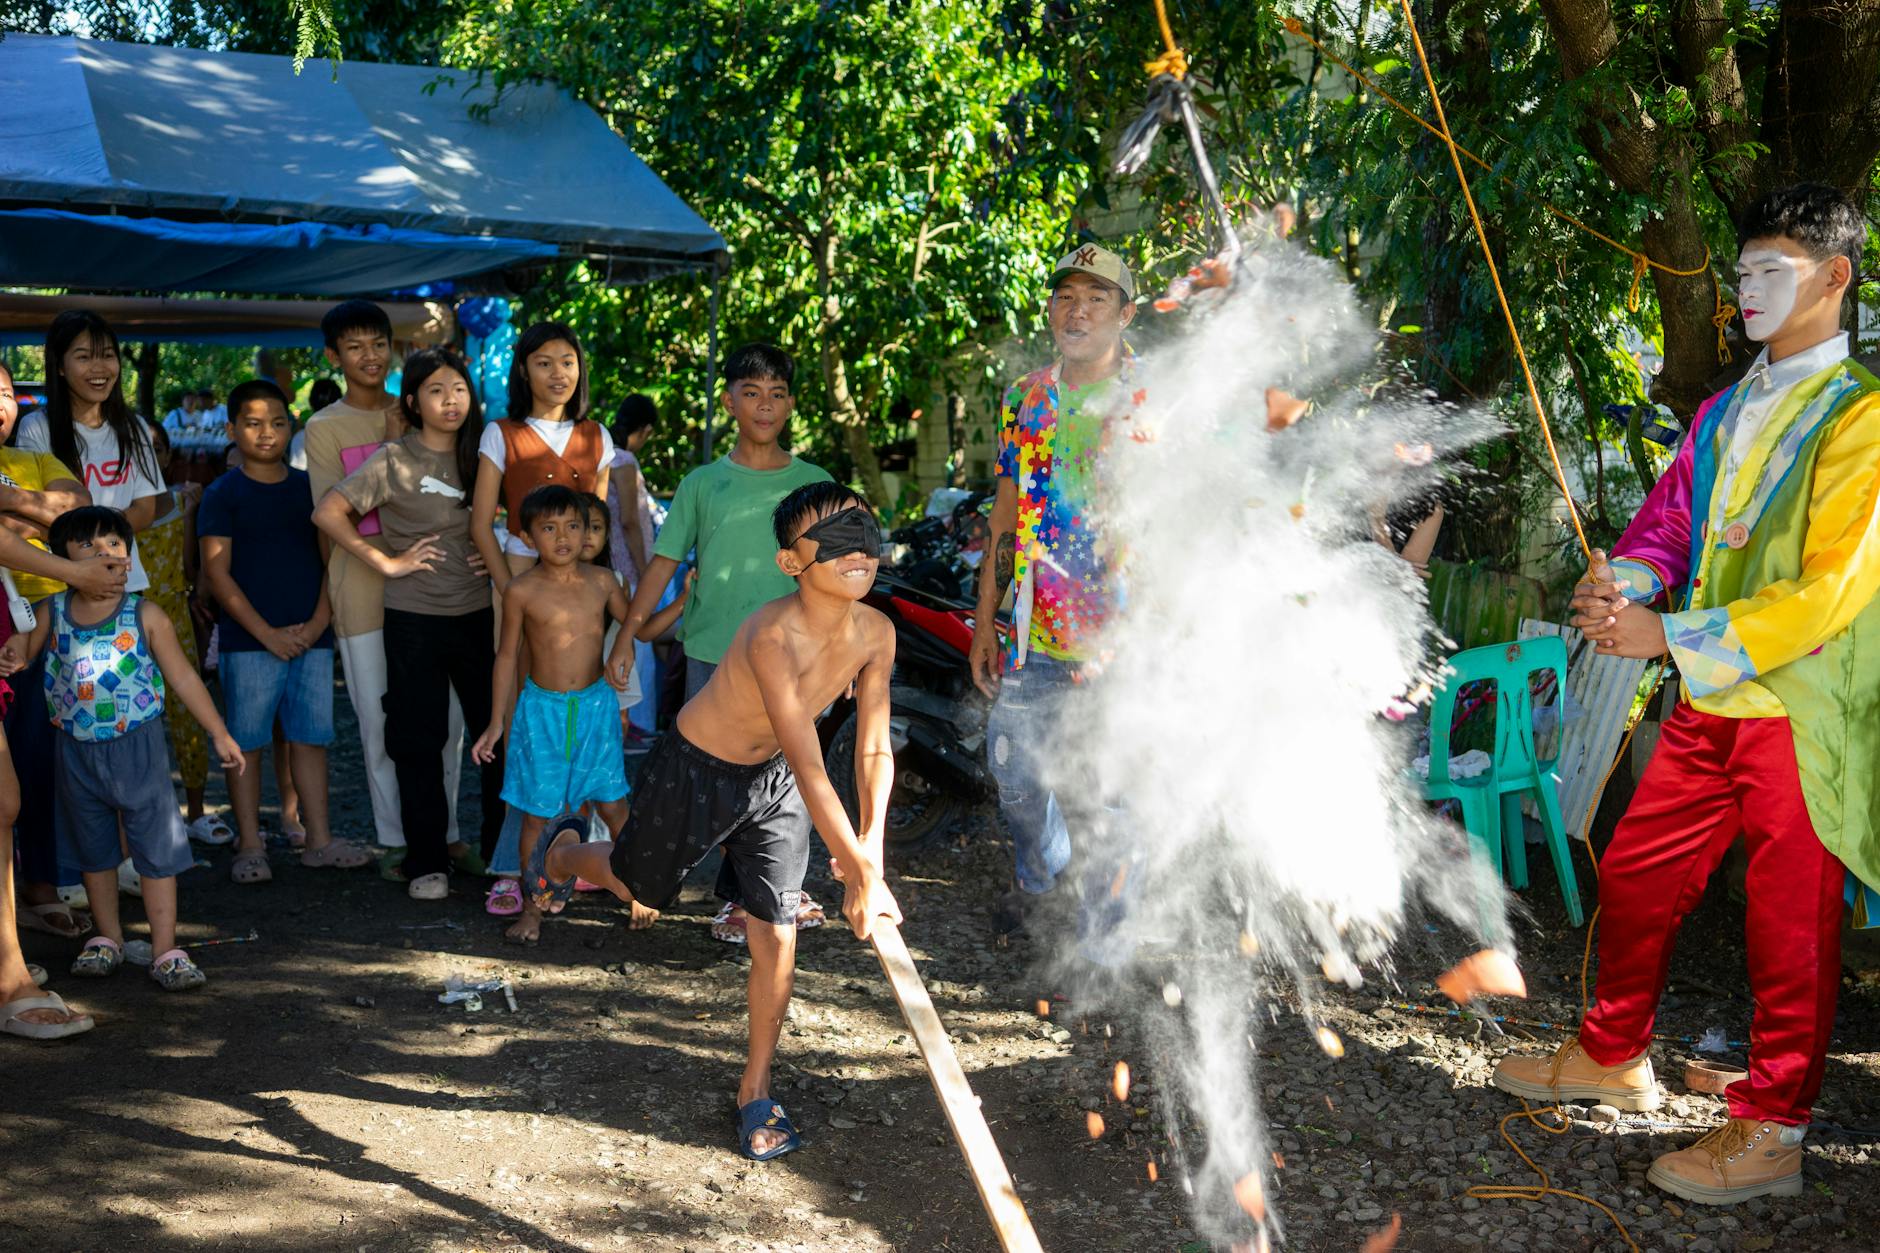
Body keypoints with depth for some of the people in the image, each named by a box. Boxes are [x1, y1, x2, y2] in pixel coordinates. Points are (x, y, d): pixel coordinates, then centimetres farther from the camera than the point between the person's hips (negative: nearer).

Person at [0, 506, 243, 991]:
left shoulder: (146, 616, -7)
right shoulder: (52, 613, -2)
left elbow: (183, 678, -2)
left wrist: (220, 735, -1)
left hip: (137, 747, -3)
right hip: (77, 751, 3)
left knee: (156, 849, -1)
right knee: (93, 848, 16)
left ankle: (165, 951, 6)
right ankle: (107, 938, 32)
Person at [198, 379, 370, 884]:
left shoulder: (309, 488, 10)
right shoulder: (223, 495, -1)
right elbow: (217, 573, -6)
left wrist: (318, 622, -3)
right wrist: (268, 634, -11)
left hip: (313, 639, 3)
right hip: (249, 642, -3)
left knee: (311, 738, 7)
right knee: (246, 742, 1)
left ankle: (319, 840, 13)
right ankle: (249, 847, 9)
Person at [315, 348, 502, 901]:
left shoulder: (479, 457, 8)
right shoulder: (394, 460, -4)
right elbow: (327, 513, -9)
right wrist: (385, 561, -11)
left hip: (477, 612, 3)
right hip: (414, 620, -3)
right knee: (419, 741, 3)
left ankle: (500, 849, 19)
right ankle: (427, 862, 14)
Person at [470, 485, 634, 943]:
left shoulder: (602, 582, -1)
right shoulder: (522, 591, -7)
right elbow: (507, 656, 1)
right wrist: (497, 723, 3)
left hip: (596, 705, 1)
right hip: (542, 708, -1)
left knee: (614, 805, 5)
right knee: (536, 814, 5)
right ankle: (533, 908, 18)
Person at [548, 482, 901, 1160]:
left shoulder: (875, 634, -17)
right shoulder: (773, 636, -38)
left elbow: (874, 750, -6)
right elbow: (809, 767, -41)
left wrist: (871, 843, -17)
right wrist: (860, 874, -41)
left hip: (771, 783, 5)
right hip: (694, 774, -5)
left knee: (776, 938, 1)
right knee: (640, 888, 20)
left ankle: (755, 1090, 21)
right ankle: (561, 856, 56)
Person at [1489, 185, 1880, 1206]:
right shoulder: (1726, 411, 14)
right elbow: (1667, 519, 16)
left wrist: (1671, 634, -20)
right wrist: (1620, 582, -8)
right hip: (1709, 705, 7)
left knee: (1788, 927, 3)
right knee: (1632, 874, 13)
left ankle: (1769, 1134, 16)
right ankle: (1613, 1056, 33)